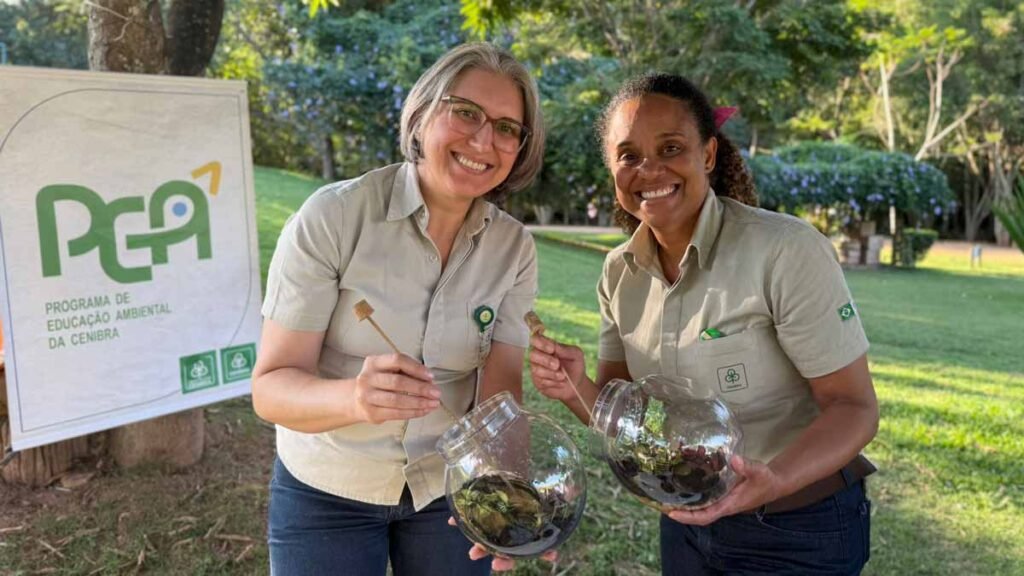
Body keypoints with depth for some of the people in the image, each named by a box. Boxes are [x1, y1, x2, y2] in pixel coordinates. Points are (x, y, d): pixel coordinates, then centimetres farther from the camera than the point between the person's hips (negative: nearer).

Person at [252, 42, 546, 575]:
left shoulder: (515, 247, -9)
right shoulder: (332, 217, -19)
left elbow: (500, 391, -13)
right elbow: (272, 386, -20)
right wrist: (355, 397, -40)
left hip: (452, 488, 3)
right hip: (326, 492, -2)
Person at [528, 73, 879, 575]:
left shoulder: (788, 250, -21)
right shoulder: (620, 271, -4)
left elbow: (854, 407, -19)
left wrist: (772, 481, -36)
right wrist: (576, 389, -22)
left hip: (798, 532, -5)